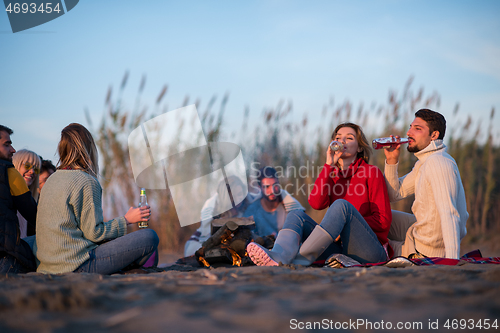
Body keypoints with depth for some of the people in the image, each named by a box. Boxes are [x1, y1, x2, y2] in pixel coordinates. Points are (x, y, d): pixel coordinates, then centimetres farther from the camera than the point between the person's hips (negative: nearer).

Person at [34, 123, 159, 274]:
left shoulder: (52, 179, 14)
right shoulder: (87, 182, -12)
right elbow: (94, 233, -12)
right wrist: (126, 220, 0)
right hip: (78, 265, -9)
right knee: (149, 238, -10)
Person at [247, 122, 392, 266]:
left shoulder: (371, 173, 6)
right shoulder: (331, 175, 19)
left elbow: (383, 220, -1)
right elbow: (316, 204, -4)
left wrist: (347, 226, -12)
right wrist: (329, 165, -4)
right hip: (339, 248, 4)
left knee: (341, 205, -28)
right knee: (296, 215, -13)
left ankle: (298, 262, -42)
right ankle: (278, 257, -48)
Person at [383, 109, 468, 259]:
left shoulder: (439, 163, -26)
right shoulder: (424, 162, 7)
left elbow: (449, 215, -35)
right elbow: (394, 194, 12)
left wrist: (451, 261, -42)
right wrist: (392, 160, -3)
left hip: (426, 251, -9)